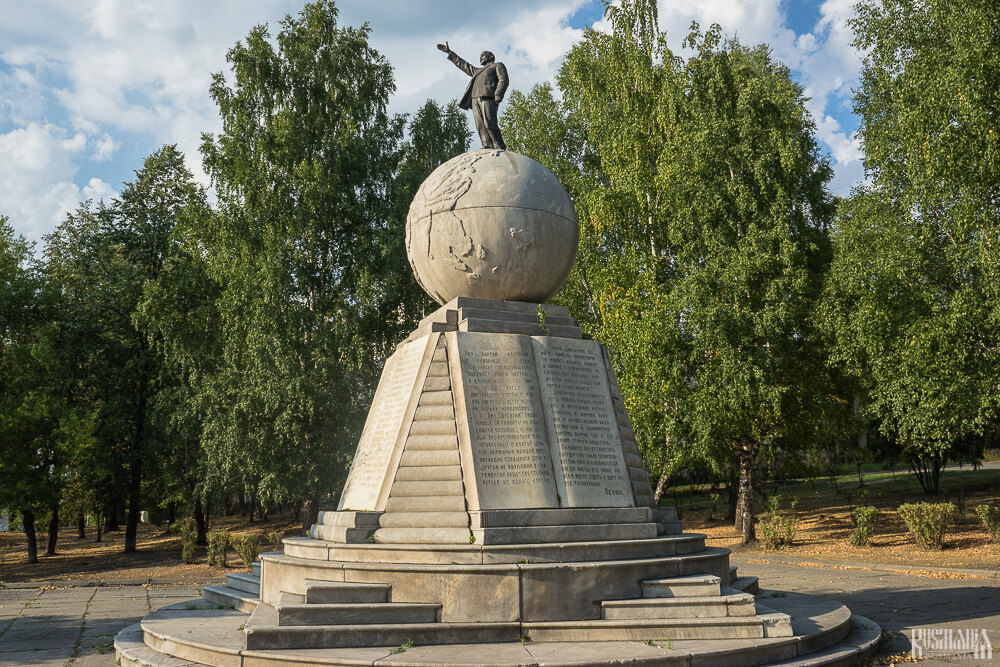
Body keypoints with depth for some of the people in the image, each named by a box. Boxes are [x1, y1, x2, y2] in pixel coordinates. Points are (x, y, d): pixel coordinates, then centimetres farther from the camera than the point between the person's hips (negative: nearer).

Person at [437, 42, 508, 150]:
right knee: (480, 125, -12)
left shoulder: (498, 66, 19)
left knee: (489, 124, -21)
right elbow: (462, 64, 47)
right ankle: (487, 147, -21)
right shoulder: (478, 71, 39)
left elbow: (503, 80, 3)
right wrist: (449, 52, 49)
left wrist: (498, 95, -14)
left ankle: (500, 148, -20)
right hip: (475, 99, 7)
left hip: (488, 98, -7)